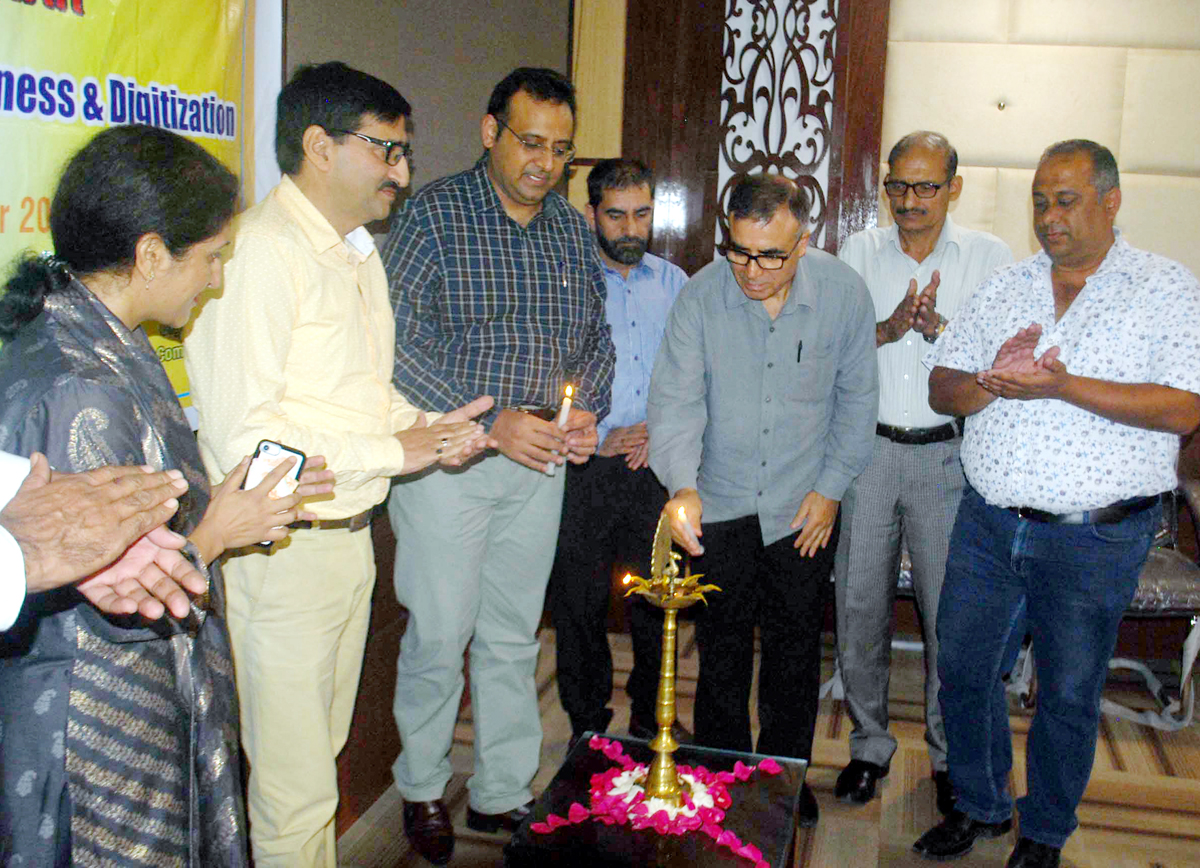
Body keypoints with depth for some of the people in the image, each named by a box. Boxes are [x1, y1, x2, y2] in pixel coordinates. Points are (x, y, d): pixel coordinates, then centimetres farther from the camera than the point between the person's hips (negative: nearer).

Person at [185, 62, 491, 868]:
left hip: (351, 534, 9)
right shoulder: (258, 252, -18)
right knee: (295, 790, 4)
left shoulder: (358, 253, 14)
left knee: (322, 752, 23)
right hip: (282, 552, -9)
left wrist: (433, 431, 3)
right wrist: (393, 451, -17)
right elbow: (241, 437, -25)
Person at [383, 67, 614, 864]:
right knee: (440, 636, 2)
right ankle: (423, 789, 25)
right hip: (447, 458, -4)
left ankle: (503, 792, 27)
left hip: (540, 462, 5)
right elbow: (396, 343, -13)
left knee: (514, 636, 12)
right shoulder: (434, 214, -6)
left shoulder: (573, 229, 10)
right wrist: (488, 423, -20)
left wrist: (586, 411, -4)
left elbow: (599, 340, 16)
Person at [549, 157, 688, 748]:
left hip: (657, 465, 3)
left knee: (656, 600, 12)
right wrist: (598, 439, -11)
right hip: (586, 470, -3)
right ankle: (588, 723, 22)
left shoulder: (673, 282, 11)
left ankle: (651, 715, 31)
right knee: (580, 604, 5)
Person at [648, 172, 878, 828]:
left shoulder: (843, 292, -10)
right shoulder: (700, 295, -13)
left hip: (803, 508, 1)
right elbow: (676, 398, -17)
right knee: (721, 652, 11)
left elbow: (857, 397, 1)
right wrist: (682, 484, -33)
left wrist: (830, 487, -1)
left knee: (795, 652, 13)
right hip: (719, 505, 0)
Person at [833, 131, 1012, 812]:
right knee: (860, 603, 7)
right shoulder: (860, 252, 8)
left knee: (951, 611, 3)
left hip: (947, 455, -1)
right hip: (865, 447, 2)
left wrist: (941, 328, -18)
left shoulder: (990, 258, 3)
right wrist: (887, 329, -14)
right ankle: (870, 745, 24)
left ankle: (950, 754, 23)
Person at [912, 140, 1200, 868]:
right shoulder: (1006, 287, 9)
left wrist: (1063, 385, -23)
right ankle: (982, 807, 37)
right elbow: (941, 388, 7)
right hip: (989, 524, 4)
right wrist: (992, 382, -15)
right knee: (963, 670, 13)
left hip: (1095, 539, -4)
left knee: (1068, 695, 10)